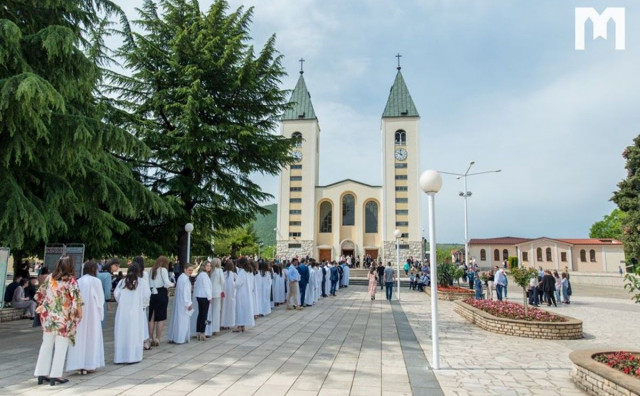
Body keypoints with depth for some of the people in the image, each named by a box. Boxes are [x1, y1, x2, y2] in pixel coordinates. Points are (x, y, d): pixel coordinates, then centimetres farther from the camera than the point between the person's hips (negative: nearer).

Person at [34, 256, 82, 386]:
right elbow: (76, 299, -16)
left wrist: (43, 307, 25)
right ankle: (55, 375, 6)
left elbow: (40, 294, 10)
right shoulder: (70, 280, -13)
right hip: (64, 318, -5)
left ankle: (42, 373, 19)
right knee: (61, 347, 4)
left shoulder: (50, 278, 3)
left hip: (48, 316, 5)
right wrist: (80, 312, -3)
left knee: (46, 345, 15)